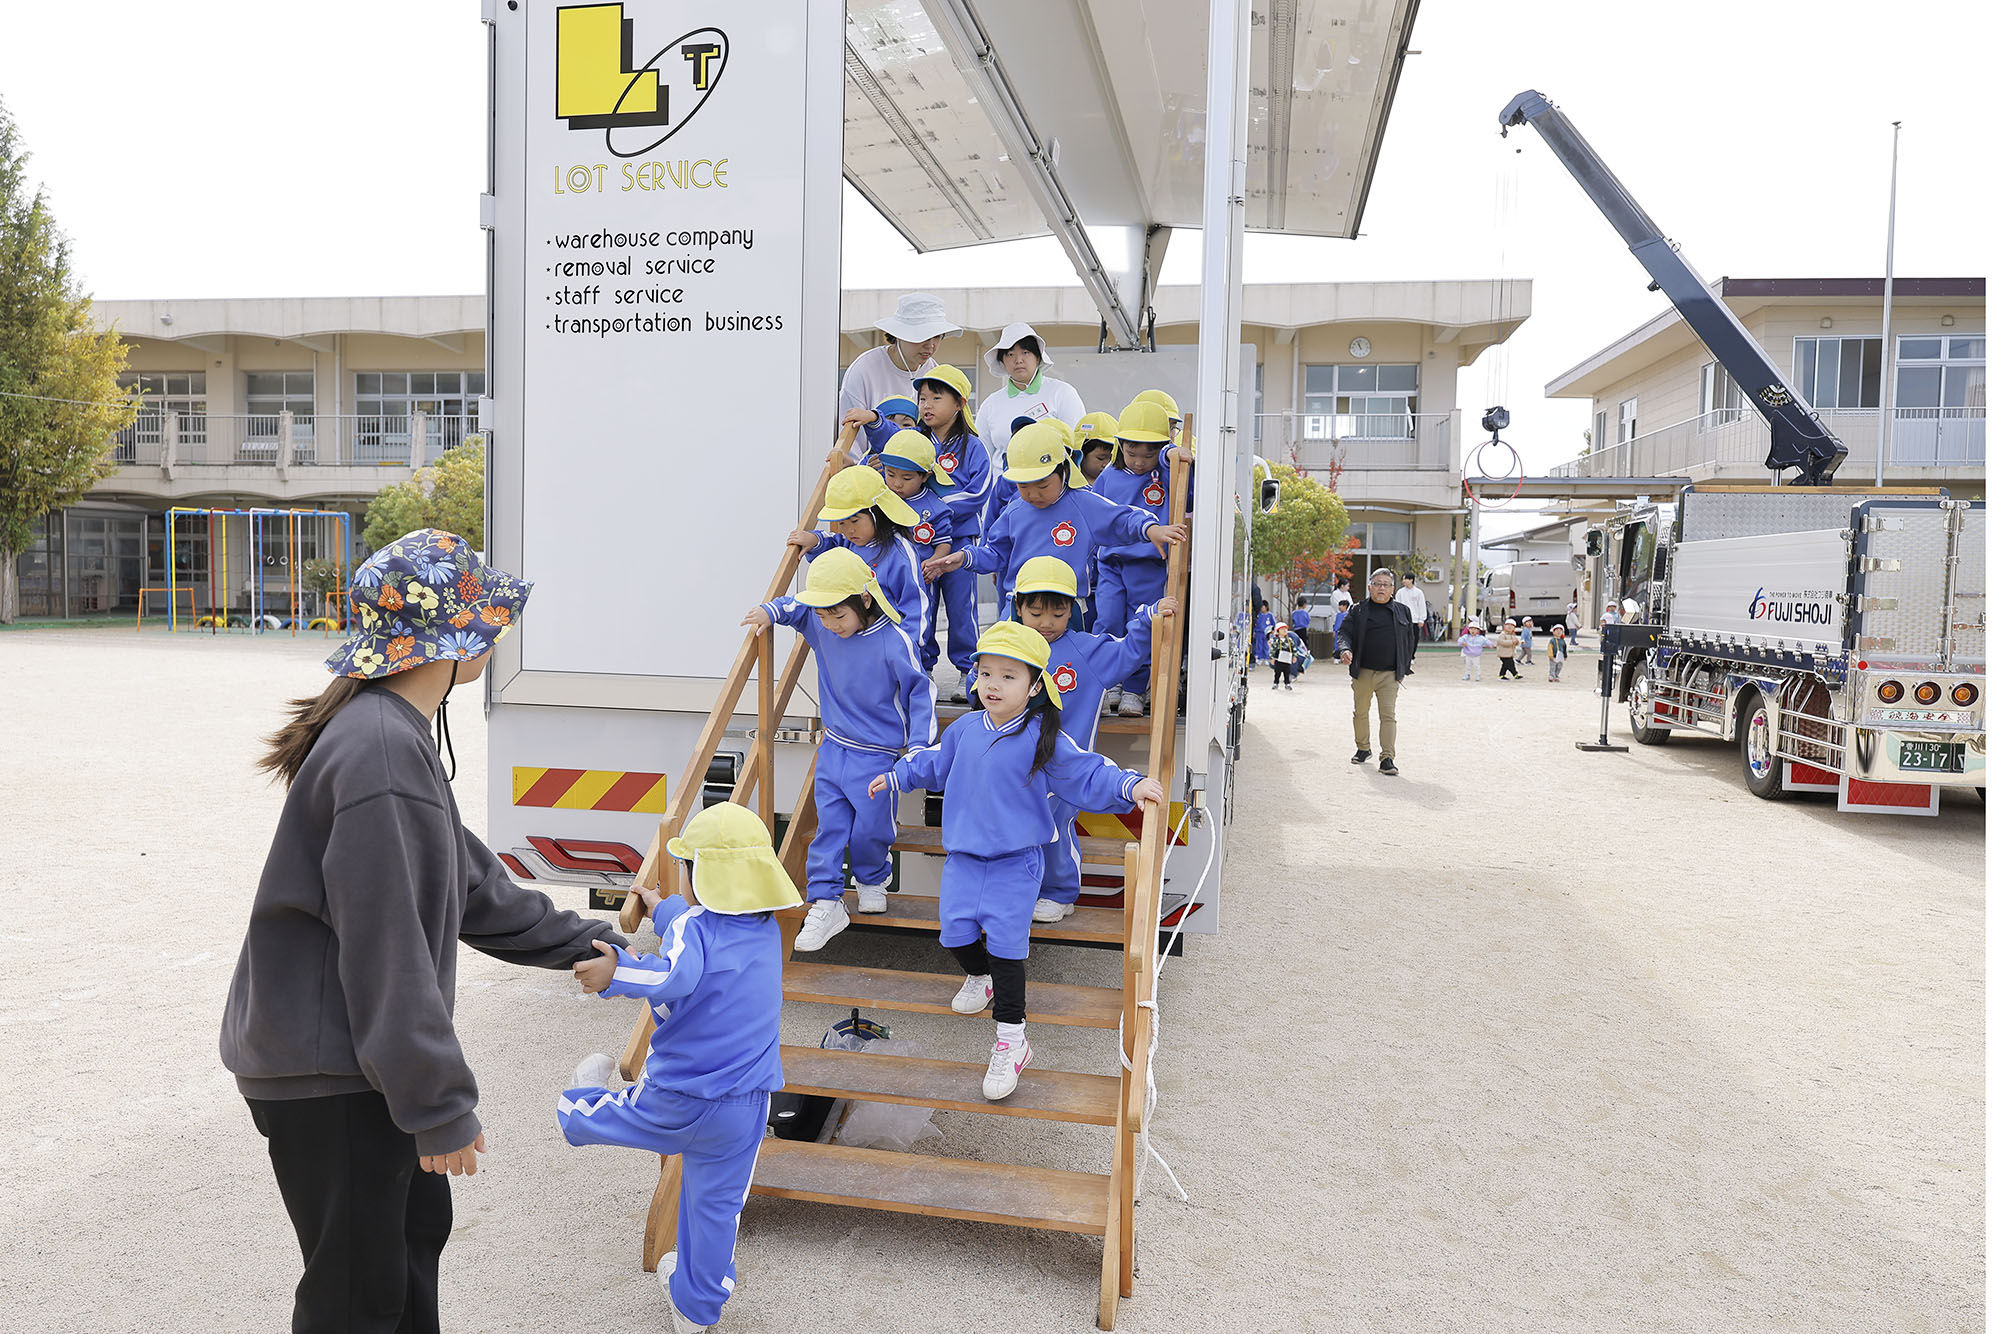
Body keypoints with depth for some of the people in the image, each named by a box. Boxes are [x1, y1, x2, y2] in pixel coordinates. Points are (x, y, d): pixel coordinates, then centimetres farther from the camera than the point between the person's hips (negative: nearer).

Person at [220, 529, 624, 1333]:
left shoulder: (395, 733, 8)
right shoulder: (380, 750, -27)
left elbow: (464, 878, 18)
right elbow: (386, 950, -26)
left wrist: (570, 938, 24)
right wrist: (441, 1106, -20)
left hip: (355, 1055, 10)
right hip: (326, 1081, -10)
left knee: (418, 1223, 24)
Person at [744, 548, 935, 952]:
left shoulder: (894, 643, -20)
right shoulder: (819, 626, -4)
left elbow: (922, 692, -12)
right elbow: (796, 607, 18)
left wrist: (918, 747, -17)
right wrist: (769, 612, -2)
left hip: (876, 758, -4)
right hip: (832, 749, 4)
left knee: (869, 830, 4)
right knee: (828, 828, 4)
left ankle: (872, 880, 35)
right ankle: (825, 904, 13)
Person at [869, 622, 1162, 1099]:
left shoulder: (1044, 739, -12)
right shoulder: (966, 729, 2)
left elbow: (1089, 775, -9)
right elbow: (934, 760, 21)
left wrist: (1131, 785, -24)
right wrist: (895, 776, 30)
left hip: (1015, 863, -4)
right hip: (964, 856, 5)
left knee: (1006, 944, -8)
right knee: (955, 931, 5)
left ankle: (1011, 1041, 3)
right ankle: (979, 977, 41)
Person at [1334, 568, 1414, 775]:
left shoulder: (1402, 611, 9)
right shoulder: (1358, 611, 4)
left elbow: (1410, 640, 17)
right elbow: (1344, 632, 0)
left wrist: (1404, 668, 14)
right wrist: (1344, 649, -22)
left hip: (1390, 674, 0)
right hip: (1363, 672, 1)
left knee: (1388, 715, -8)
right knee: (1360, 712, 12)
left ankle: (1387, 758, -8)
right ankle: (1362, 749, 32)